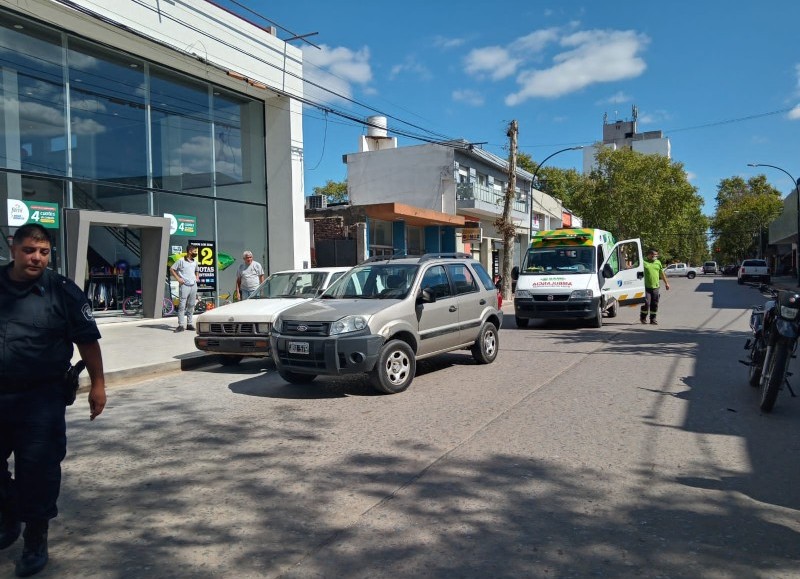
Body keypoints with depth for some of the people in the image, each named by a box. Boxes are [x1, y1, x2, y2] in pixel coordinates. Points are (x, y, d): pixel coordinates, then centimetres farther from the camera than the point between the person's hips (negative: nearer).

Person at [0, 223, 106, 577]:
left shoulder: (62, 292, -5)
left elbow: (87, 340, -3)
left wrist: (97, 384, -6)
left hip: (41, 398, -4)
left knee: (37, 469, 1)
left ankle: (35, 541, 19)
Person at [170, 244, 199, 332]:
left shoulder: (195, 261, 12)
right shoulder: (181, 261, -6)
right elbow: (171, 269, -3)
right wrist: (177, 278, -9)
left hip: (193, 285, 6)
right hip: (184, 285, -6)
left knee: (191, 305, 9)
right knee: (182, 305, -7)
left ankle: (189, 324, 16)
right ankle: (180, 325, -8)